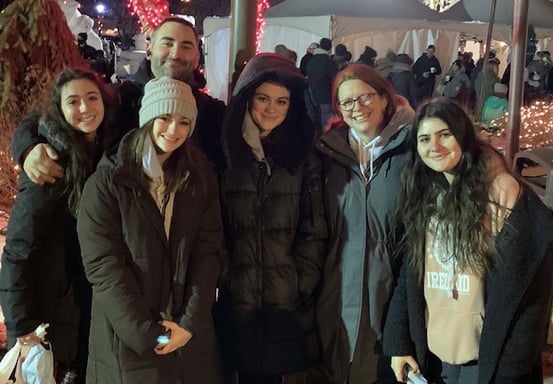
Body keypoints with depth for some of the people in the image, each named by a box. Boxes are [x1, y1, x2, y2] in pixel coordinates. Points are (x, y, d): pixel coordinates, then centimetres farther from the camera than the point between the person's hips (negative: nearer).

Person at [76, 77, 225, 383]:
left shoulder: (200, 177, 3)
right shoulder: (107, 181, -7)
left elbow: (208, 251, -2)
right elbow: (103, 264, -11)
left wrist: (191, 322, -11)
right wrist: (144, 331, -15)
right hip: (127, 337, -3)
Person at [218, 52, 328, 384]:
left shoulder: (304, 157, 5)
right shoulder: (223, 152, 3)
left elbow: (314, 231, 2)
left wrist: (301, 284, -5)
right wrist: (217, 282, -4)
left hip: (287, 304, 1)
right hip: (235, 302, 0)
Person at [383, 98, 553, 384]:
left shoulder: (502, 191, -13)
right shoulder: (423, 194, 4)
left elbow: (522, 286, -14)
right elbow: (410, 274, 5)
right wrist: (399, 342, 1)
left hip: (486, 352, -5)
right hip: (434, 348, 5)